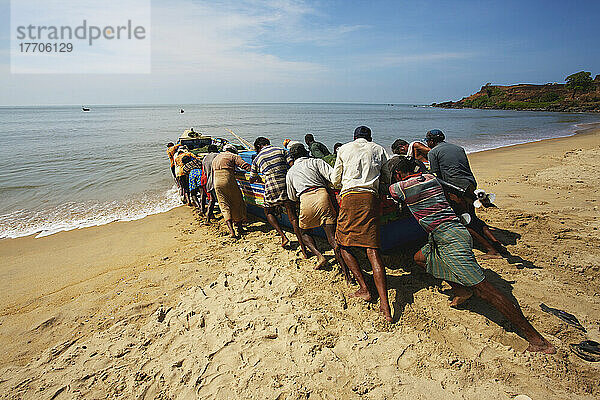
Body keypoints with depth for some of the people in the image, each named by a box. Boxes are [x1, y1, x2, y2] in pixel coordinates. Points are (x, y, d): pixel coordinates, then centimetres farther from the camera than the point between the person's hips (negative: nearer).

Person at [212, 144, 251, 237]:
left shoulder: (215, 158, 25)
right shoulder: (233, 156, 6)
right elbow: (244, 165, -7)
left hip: (217, 183, 5)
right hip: (229, 181, -5)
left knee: (224, 206, 3)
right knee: (237, 203, 12)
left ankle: (231, 231, -9)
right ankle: (239, 226, 20)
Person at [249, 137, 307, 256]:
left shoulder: (257, 159, 11)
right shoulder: (281, 151, 11)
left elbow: (251, 180, 20)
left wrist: (257, 178, 43)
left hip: (271, 189, -1)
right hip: (286, 186, 1)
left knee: (269, 212, 24)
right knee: (293, 217, 2)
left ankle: (283, 236, 7)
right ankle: (303, 248, -2)